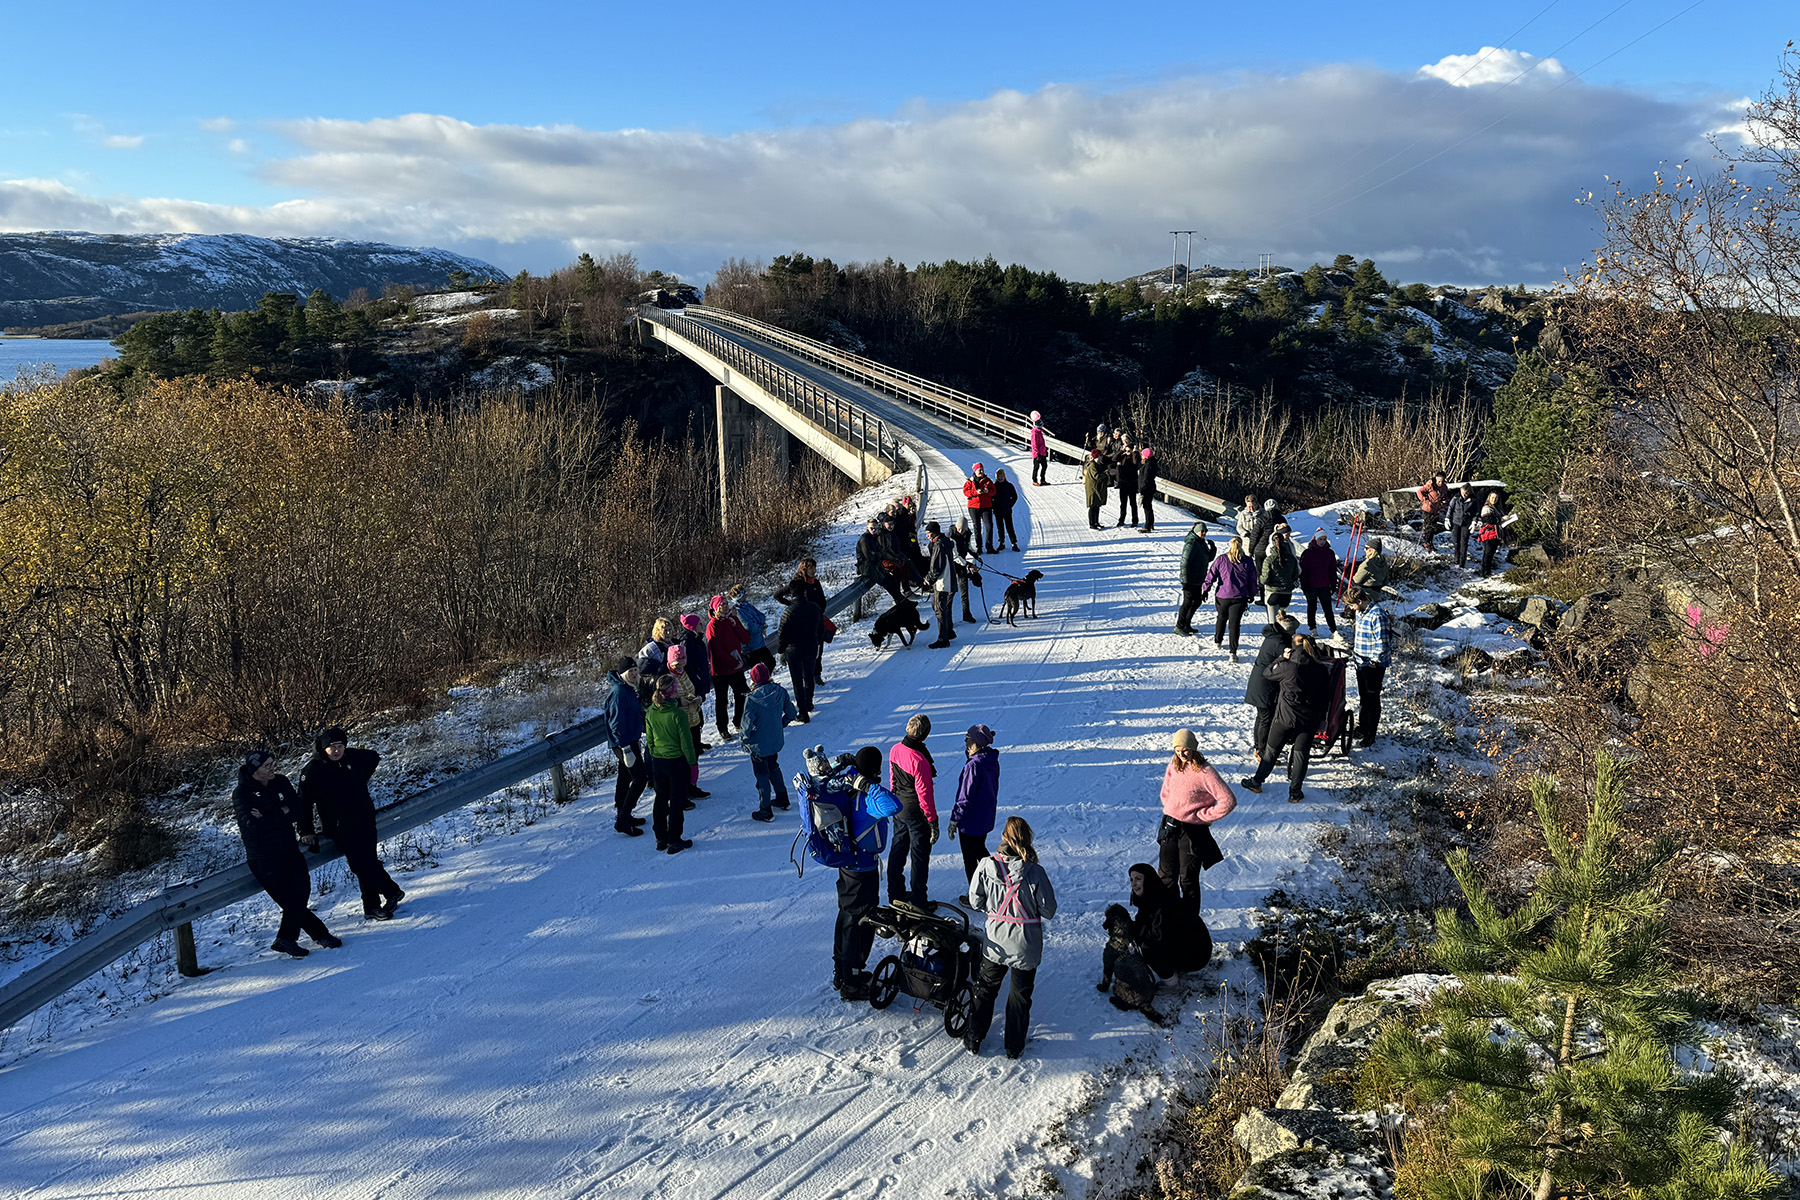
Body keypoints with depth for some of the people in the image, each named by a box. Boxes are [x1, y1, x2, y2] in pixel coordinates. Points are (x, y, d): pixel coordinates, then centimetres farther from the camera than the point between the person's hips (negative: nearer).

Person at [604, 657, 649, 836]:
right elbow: (616, 722, -24)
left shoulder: (628, 688, 9)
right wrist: (626, 749, -25)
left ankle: (622, 816, 29)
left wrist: (636, 739, 26)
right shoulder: (618, 692, -22)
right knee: (640, 778, -9)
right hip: (624, 743, -10)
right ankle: (623, 821, -7)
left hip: (630, 740, 10)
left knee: (625, 778, 17)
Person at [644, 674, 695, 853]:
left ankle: (661, 838, 26)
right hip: (677, 761, -5)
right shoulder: (678, 714, -22)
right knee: (677, 801, 7)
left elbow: (649, 740, 5)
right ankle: (674, 841, 14)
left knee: (661, 799, 18)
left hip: (657, 762, 5)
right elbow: (686, 742, -16)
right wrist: (693, 761, -4)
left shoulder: (650, 713, -5)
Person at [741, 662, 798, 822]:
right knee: (774, 768, 28)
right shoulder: (780, 692, -11)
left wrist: (742, 739, -5)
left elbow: (747, 724, -24)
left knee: (762, 775, 9)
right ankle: (782, 799, 41)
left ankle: (766, 811, 18)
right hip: (776, 741, 5)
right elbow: (791, 713, 0)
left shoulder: (753, 699, -26)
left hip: (758, 745, -5)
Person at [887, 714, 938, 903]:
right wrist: (933, 821, -14)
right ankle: (918, 900, 17)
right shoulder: (920, 760, -28)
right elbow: (924, 793, -23)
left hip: (898, 808, 7)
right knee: (920, 854, 7)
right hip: (916, 811, -7)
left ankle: (895, 894, 32)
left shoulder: (895, 749, -6)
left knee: (898, 849, 20)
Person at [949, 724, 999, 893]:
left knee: (970, 857, 7)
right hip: (986, 817, 9)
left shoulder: (974, 765, -27)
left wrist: (954, 819, -14)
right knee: (980, 849, 26)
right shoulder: (992, 761, 0)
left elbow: (966, 797, -23)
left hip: (970, 821, -9)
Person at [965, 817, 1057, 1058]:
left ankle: (973, 1040, 29)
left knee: (985, 989, 22)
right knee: (1020, 995, 18)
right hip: (1026, 946, -1)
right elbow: (1049, 910, -12)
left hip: (995, 942, 1)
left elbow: (974, 901, -5)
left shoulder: (987, 865, -16)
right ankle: (1014, 1047, 29)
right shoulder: (1035, 872, -20)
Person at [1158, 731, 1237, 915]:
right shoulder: (1174, 765, 2)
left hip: (1193, 831, -6)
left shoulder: (1204, 772, -18)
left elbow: (1229, 800, -21)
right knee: (1165, 876, 14)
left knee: (1188, 880, 4)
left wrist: (1202, 816, -14)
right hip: (1170, 827, 6)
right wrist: (1170, 809, 9)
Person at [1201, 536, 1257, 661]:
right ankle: (1233, 652, -9)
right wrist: (1251, 594, 19)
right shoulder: (1247, 561, -3)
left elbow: (1211, 575, -3)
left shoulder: (1221, 559, -7)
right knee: (1234, 623, 0)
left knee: (1222, 618, 24)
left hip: (1222, 596, 0)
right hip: (1239, 598, 0)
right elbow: (1252, 579, 6)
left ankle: (1217, 640, 43)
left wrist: (1205, 589, 10)